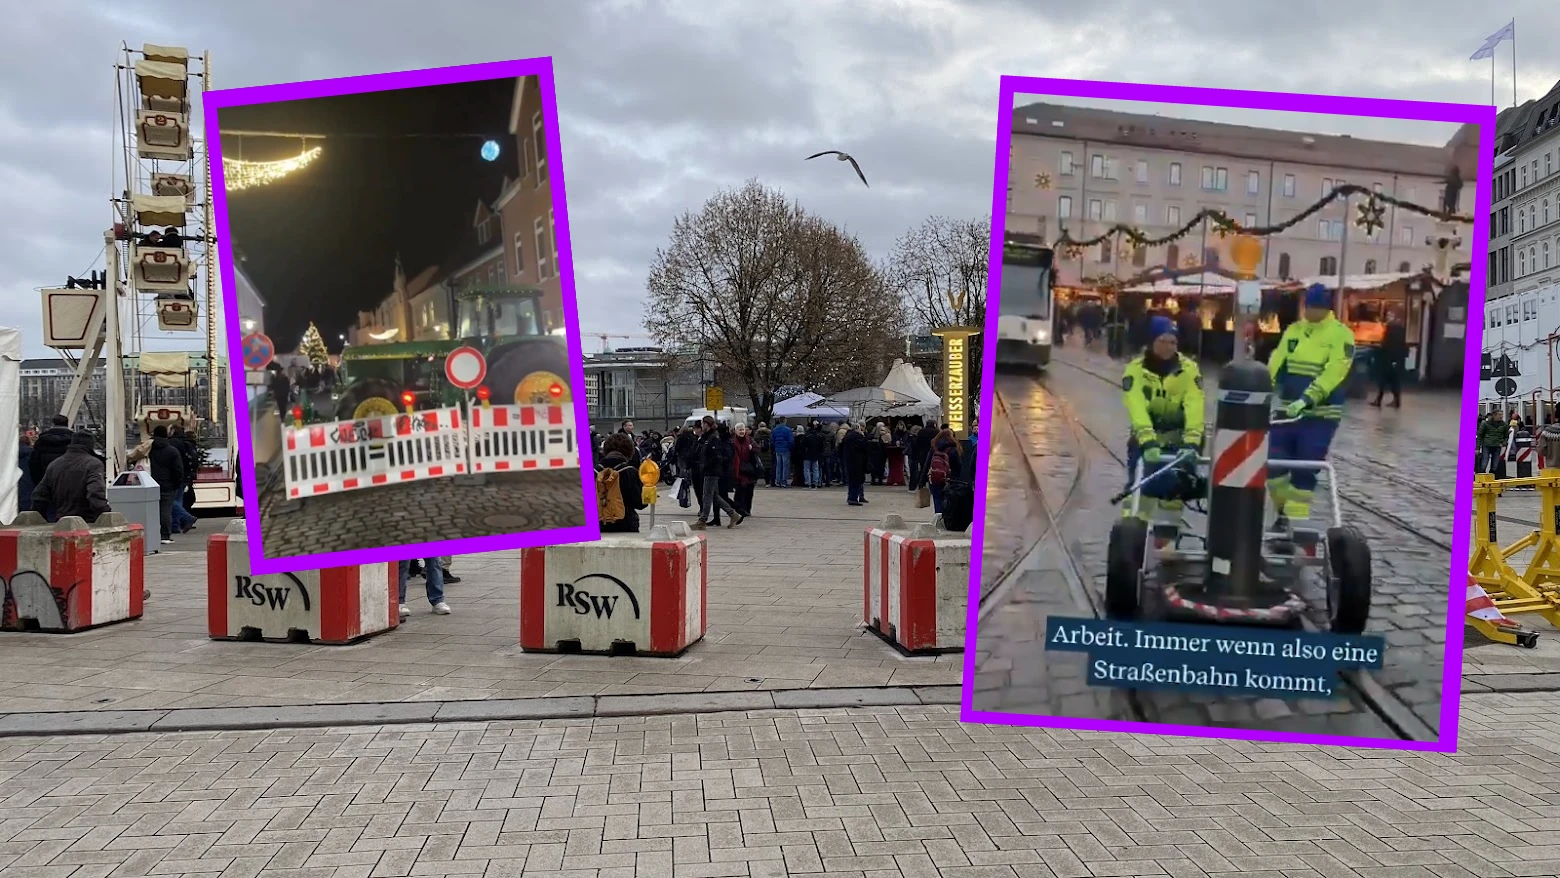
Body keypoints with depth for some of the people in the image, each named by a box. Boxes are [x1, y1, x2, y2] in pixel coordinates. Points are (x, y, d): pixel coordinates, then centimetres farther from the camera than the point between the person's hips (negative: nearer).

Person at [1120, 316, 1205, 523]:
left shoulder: (1189, 368, -11)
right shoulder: (1136, 369, -14)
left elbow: (1195, 407, -22)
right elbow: (1136, 408, -27)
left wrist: (1192, 442, -37)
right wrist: (1148, 441, -42)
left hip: (1178, 437, 1)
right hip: (1146, 438, -1)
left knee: (1174, 486, 0)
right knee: (1141, 488, -9)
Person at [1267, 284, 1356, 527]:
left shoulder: (1341, 334, -7)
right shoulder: (1293, 330, 10)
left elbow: (1333, 373, -18)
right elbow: (1275, 365, 4)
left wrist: (1307, 399, -30)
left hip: (1320, 415, -5)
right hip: (1287, 410, 5)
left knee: (1305, 472, -1)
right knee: (1272, 465, 3)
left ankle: (1295, 520, 8)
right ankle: (1285, 511, 23)